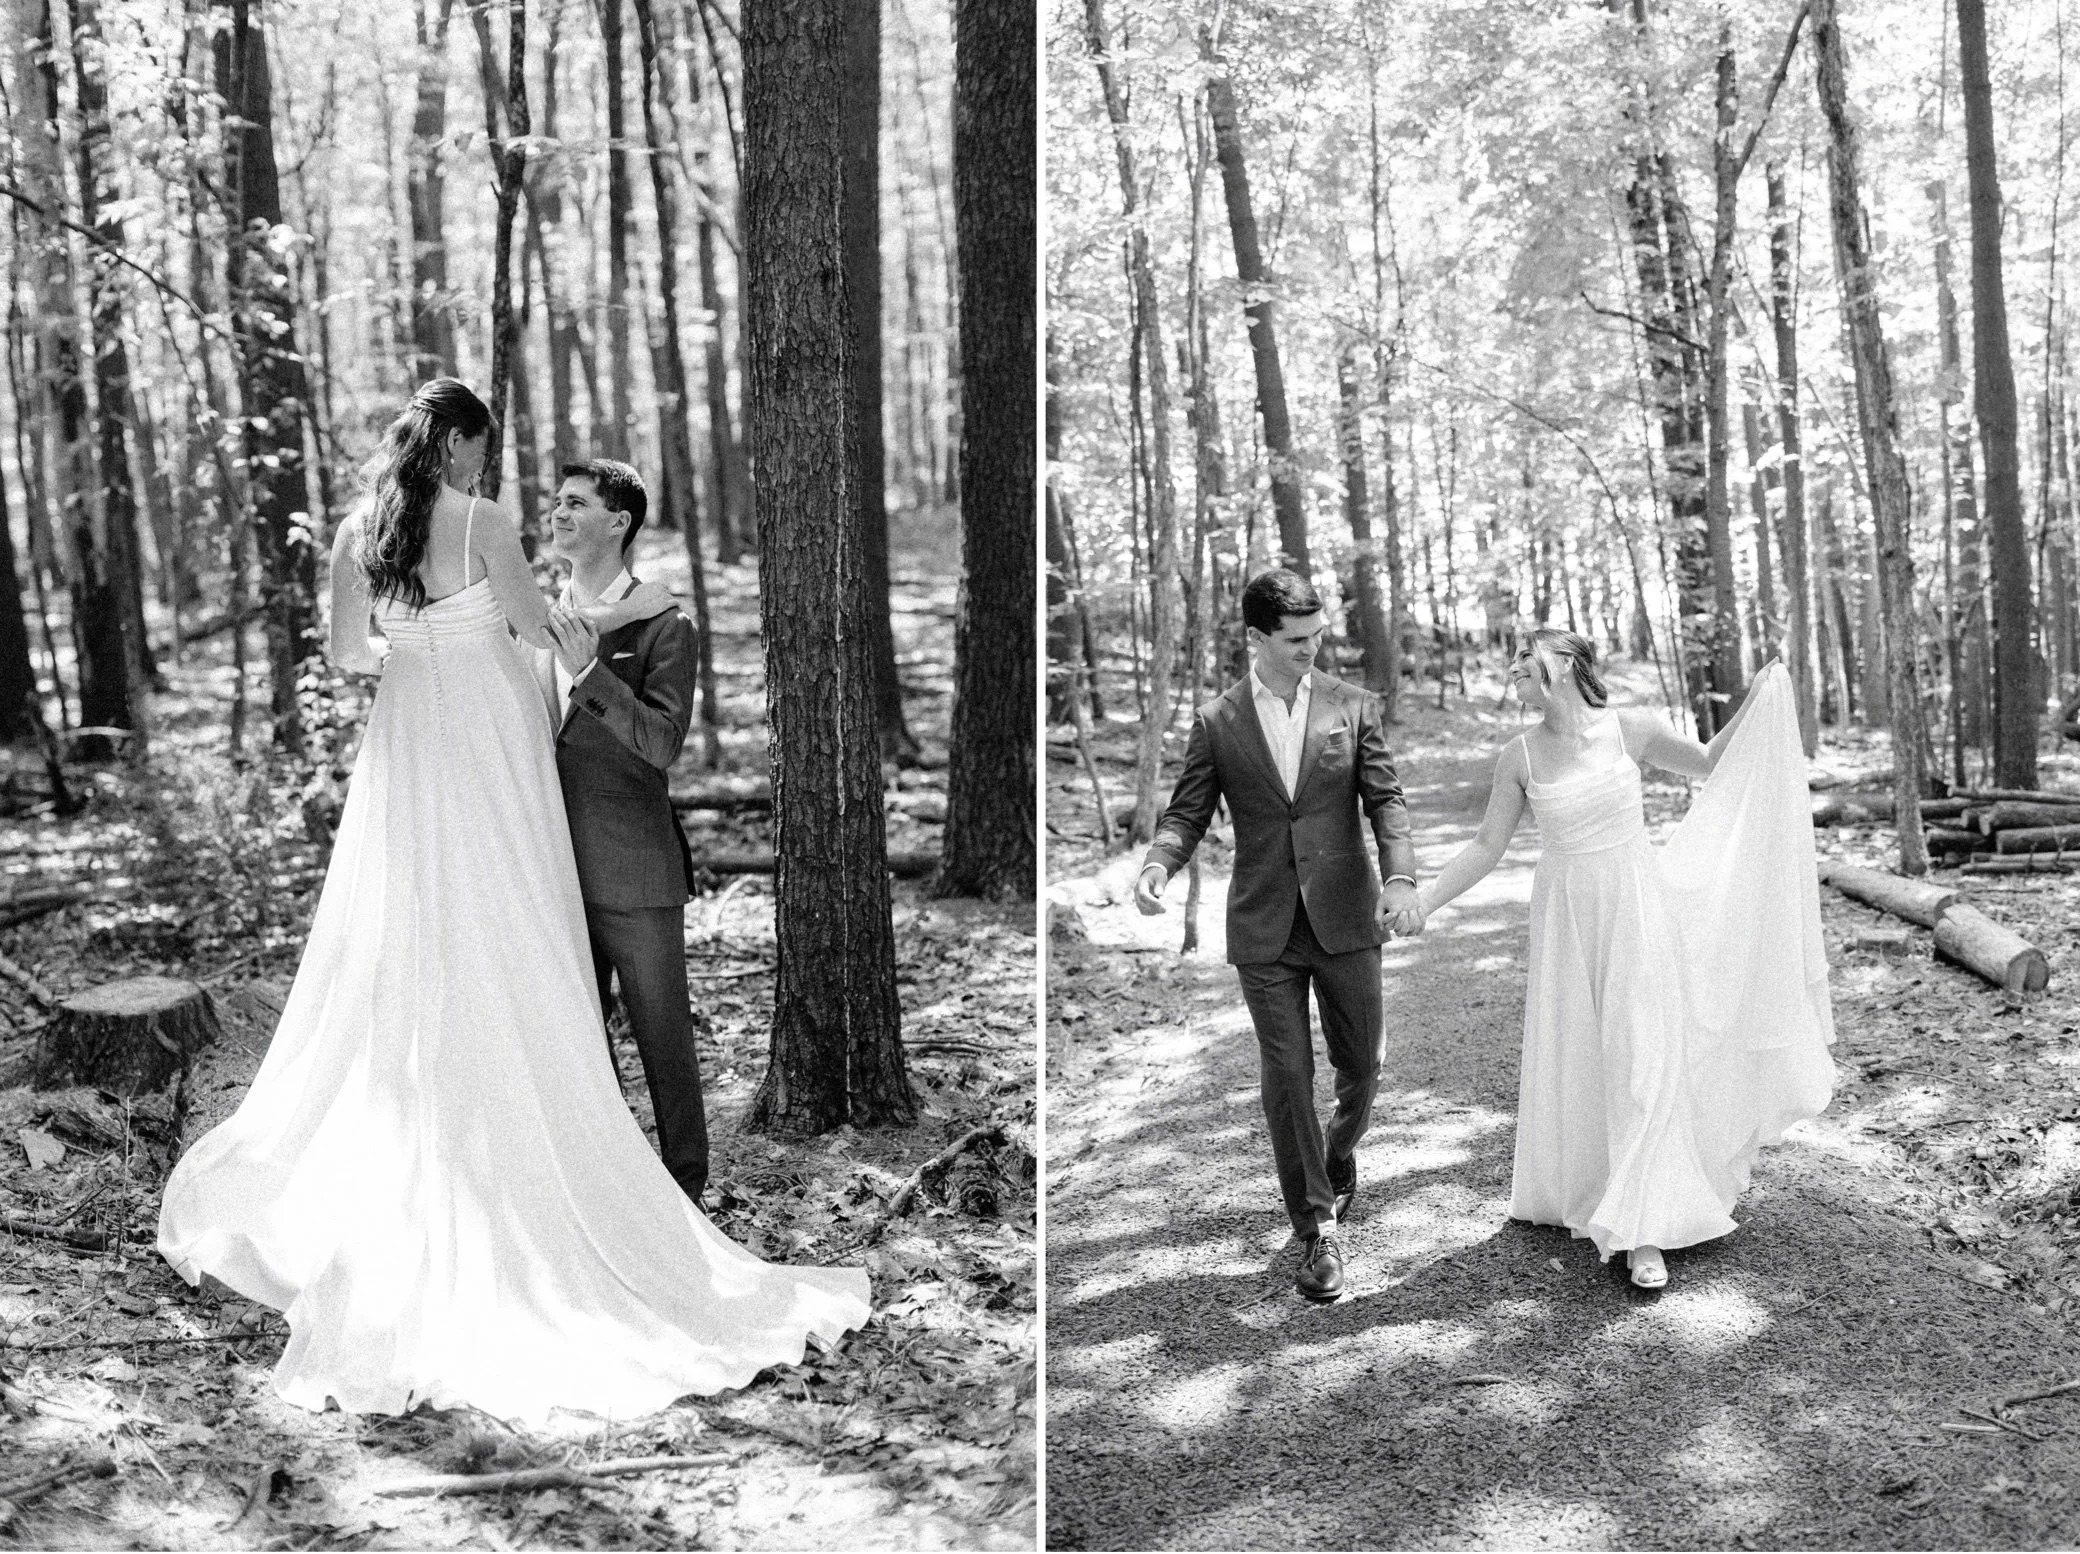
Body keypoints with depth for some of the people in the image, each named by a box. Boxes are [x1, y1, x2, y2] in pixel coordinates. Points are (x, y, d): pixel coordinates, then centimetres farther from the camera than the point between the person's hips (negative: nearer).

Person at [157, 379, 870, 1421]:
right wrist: (631, 608, 11)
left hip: (406, 747, 5)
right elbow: (542, 629, -3)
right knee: (502, 968, -1)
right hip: (486, 745, -5)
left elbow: (346, 653, 11)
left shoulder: (358, 533, 5)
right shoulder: (482, 525, -10)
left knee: (402, 967, 12)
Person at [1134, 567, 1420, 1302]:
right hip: (1264, 930, -1)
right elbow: (1188, 810, 2)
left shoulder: (1354, 706, 3)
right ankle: (1317, 1230, 9)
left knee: (1360, 1065, 11)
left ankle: (1339, 1158, 43)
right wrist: (1158, 863, -18)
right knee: (1286, 1078, -1)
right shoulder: (1216, 722, 2)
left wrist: (1401, 877, -17)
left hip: (1346, 918, 1)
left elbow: (1385, 800, -1)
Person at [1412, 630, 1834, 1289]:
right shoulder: (1519, 755, -3)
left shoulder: (1628, 728, -6)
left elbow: (1710, 762, 9)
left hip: (1637, 904, -2)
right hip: (1565, 913, 2)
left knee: (1643, 1056, -7)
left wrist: (1758, 700, -4)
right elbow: (1487, 846, 3)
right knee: (1569, 1057, 9)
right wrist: (1422, 900, -3)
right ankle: (1572, 1192, 32)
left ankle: (1642, 1233, -4)